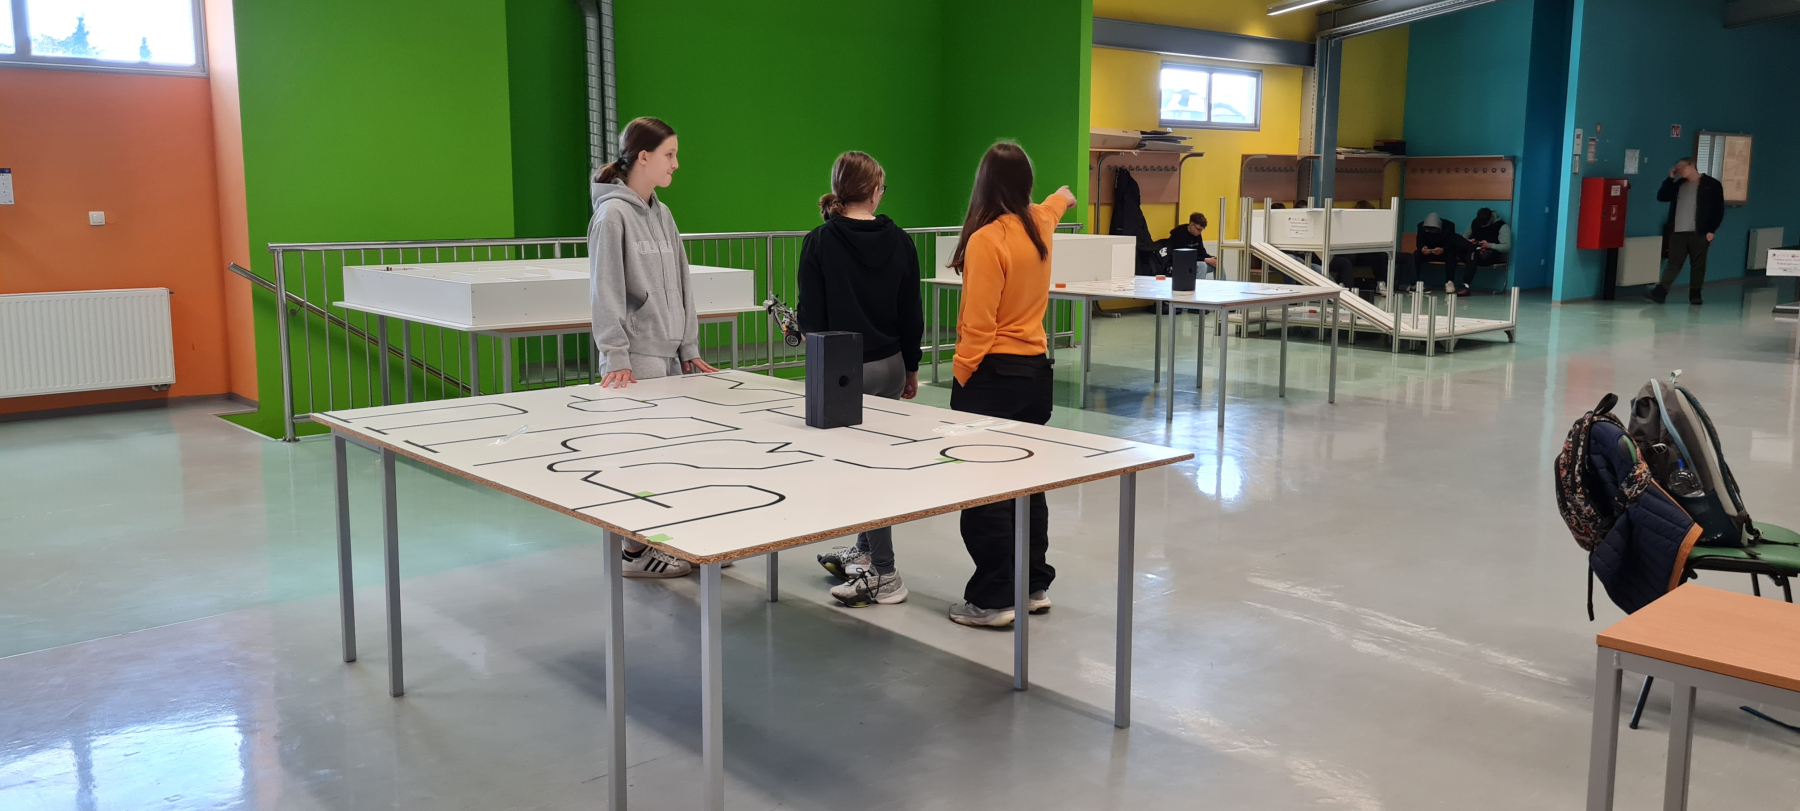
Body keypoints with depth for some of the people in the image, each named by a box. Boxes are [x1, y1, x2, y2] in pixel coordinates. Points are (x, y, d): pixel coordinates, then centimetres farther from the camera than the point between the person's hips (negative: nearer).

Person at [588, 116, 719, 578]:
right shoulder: (613, 215, -10)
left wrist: (690, 348, 13)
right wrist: (614, 357, -17)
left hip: (670, 355, 7)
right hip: (636, 360, -7)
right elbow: (606, 292, -13)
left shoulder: (661, 215, 13)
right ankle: (636, 552, 10)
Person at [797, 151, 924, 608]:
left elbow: (811, 315, -7)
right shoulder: (899, 242, 0)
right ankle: (866, 551, 31)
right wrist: (911, 368, 15)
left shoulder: (819, 242, -9)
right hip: (890, 366, 4)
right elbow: (912, 314, 4)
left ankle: (884, 575, 2)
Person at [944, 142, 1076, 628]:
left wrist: (962, 379, -10)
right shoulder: (1038, 226, 7)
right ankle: (1034, 586, 25)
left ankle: (993, 599, 0)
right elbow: (1050, 205, 34)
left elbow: (978, 326, -19)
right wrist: (1063, 197, 57)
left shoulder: (987, 239, -16)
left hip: (993, 374, -8)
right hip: (1035, 370, 8)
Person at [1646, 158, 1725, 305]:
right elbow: (1661, 197, 9)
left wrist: (1711, 230, -9)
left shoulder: (1711, 184, 1)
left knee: (1698, 264, 3)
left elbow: (1718, 209, -2)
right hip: (1677, 232, 4)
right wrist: (1670, 178, 4)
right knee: (1673, 263, 2)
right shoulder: (1678, 184, 15)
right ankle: (1660, 292, -5)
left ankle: (1695, 294, 9)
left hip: (1699, 233, -3)